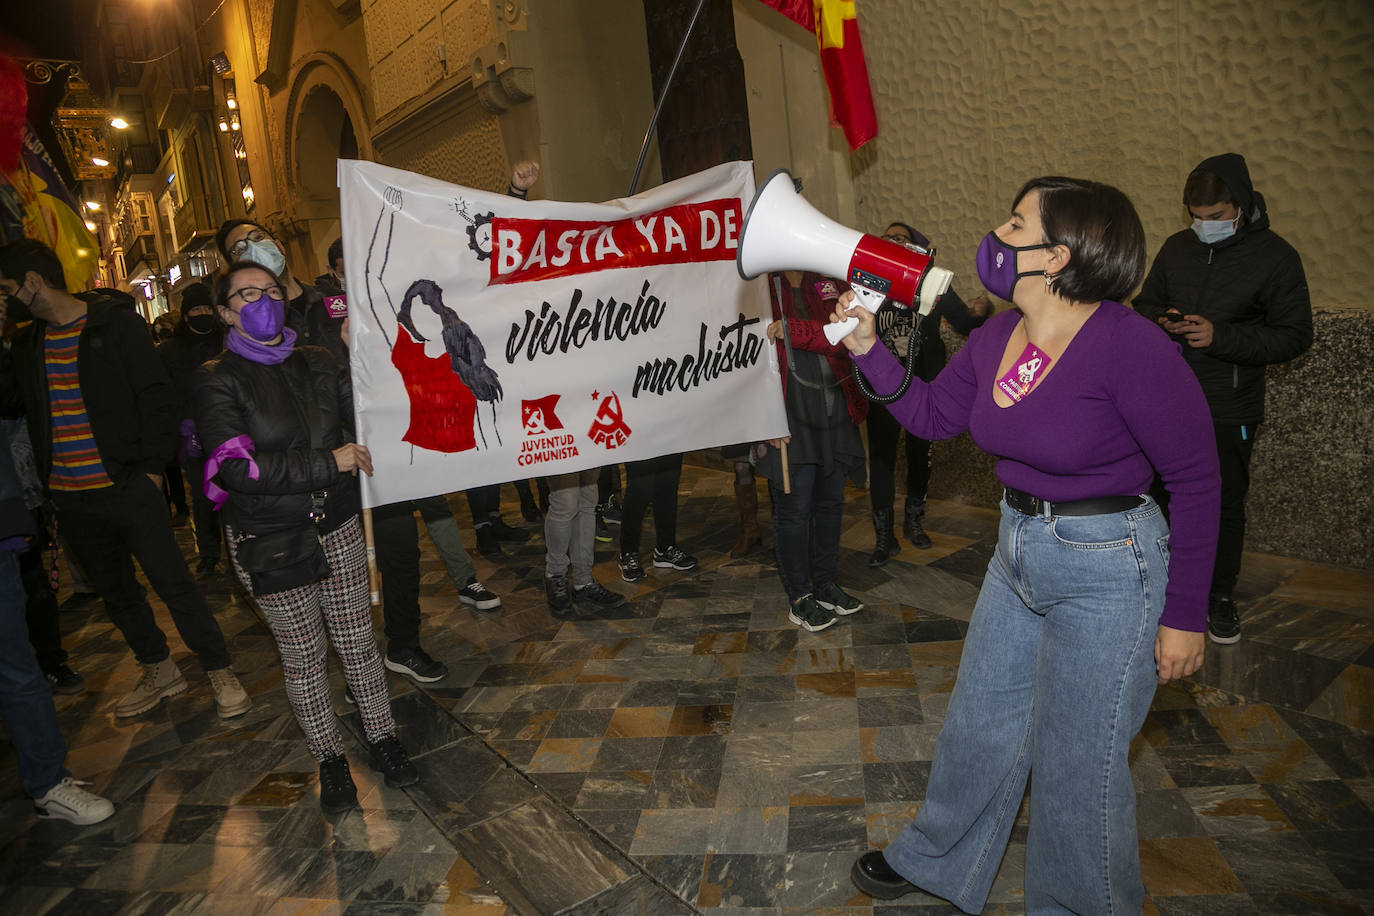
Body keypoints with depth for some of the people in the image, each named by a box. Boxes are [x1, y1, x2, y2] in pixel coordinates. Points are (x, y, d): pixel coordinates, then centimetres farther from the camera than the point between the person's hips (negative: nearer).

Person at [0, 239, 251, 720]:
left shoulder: (118, 326, -6)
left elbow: (155, 397, -8)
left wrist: (151, 467, -12)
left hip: (128, 488, -6)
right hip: (69, 498, 6)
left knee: (173, 583, -3)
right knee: (115, 591, 15)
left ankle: (220, 672, 10)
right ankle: (159, 671, 32)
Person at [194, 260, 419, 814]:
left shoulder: (318, 364, 4)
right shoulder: (218, 380, -9)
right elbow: (233, 466, -19)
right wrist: (328, 463, -21)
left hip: (337, 527, 3)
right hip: (269, 542, -3)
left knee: (357, 641, 12)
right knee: (302, 655, 10)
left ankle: (383, 739, 30)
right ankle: (329, 759, 29)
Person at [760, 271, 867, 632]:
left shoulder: (828, 284, 6)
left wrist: (794, 330, -23)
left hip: (835, 414, 5)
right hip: (791, 418, -5)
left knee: (830, 501, 14)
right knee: (793, 508, 2)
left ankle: (825, 585, 31)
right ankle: (799, 598, 17)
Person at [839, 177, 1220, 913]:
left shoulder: (1129, 344, -23)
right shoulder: (994, 339, -2)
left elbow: (1197, 478, -17)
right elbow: (931, 417, 10)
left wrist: (1185, 613, -13)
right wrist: (867, 349, -3)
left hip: (1107, 568, -7)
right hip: (1018, 551, 7)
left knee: (1077, 766, 9)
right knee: (978, 723, 22)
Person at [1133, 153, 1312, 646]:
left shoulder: (1275, 257, -7)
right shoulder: (1176, 247, 4)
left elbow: (1296, 336, -8)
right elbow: (1145, 304, 17)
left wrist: (1221, 337, -20)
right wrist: (1161, 323, -7)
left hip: (1229, 409, -3)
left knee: (1225, 503, 9)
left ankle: (1221, 595, 27)